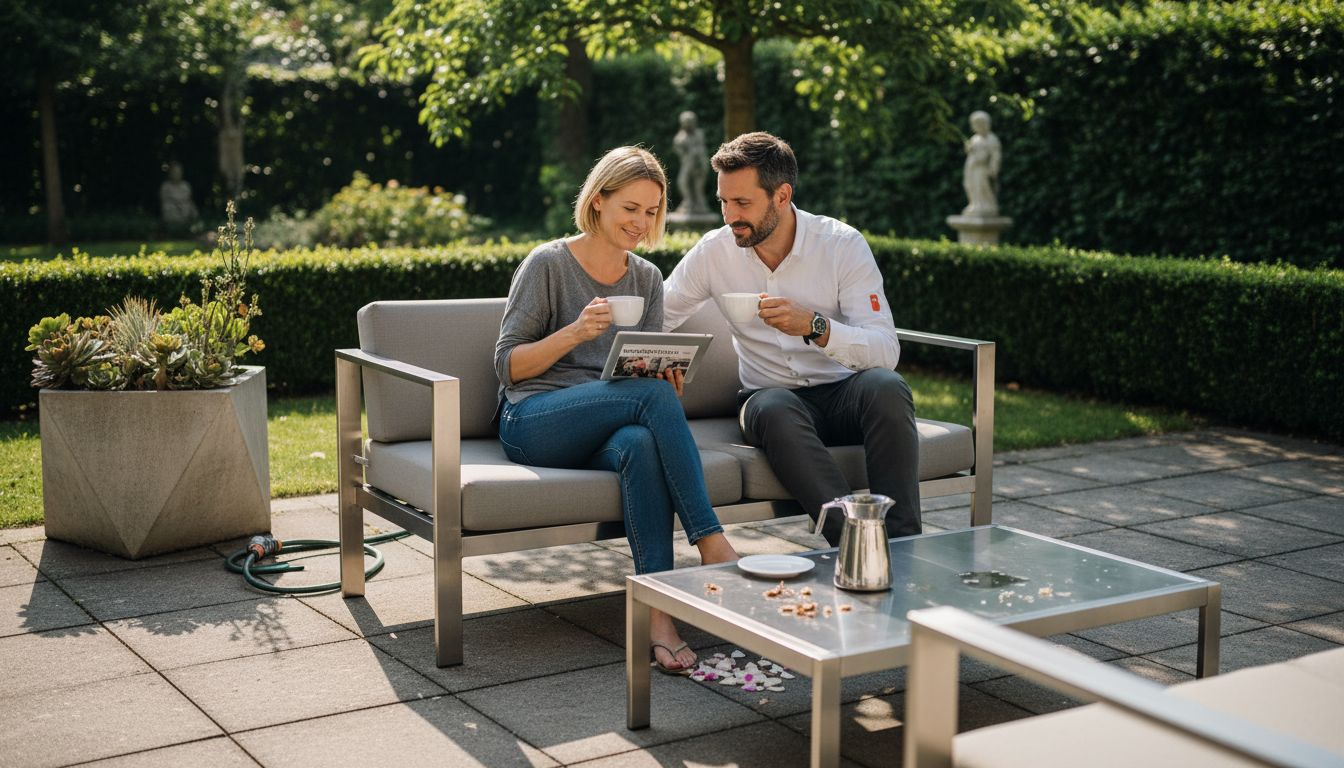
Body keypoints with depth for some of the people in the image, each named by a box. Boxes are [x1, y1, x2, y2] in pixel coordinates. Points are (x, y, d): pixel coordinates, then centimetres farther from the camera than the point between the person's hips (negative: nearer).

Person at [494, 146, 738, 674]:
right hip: (533, 423, -4)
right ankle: (712, 543, -30)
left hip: (611, 427, 4)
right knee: (653, 395, -32)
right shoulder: (548, 264, 0)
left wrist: (665, 372, -7)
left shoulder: (647, 278, 17)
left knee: (642, 443, -36)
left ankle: (658, 613, -42)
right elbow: (508, 365, -2)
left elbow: (649, 371, 18)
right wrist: (575, 332, -18)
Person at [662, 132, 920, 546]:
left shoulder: (843, 244, -8)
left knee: (886, 386, -34)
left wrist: (814, 325, -34)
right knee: (774, 408, -36)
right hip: (770, 395, 1)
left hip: (842, 392, 0)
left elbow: (886, 350, -16)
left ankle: (901, 543, -32)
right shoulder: (714, 252, -1)